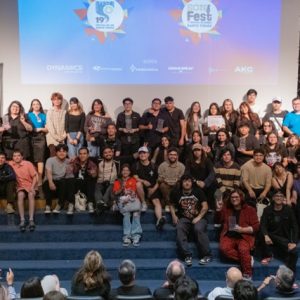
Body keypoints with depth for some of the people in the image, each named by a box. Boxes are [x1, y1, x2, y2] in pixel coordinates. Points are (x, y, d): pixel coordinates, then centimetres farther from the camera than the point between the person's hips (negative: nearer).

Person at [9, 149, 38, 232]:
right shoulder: (10, 164, 3)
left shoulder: (28, 164, -3)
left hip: (30, 185, -1)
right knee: (20, 195, -33)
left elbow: (35, 176, -2)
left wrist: (32, 187, -15)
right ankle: (22, 220, -39)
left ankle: (31, 220, -40)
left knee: (31, 194, -33)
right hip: (20, 187, 1)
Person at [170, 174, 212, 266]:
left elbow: (205, 206, 0)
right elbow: (172, 206, 21)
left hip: (199, 218, -1)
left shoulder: (198, 192, 5)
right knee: (180, 229, -31)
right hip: (184, 219, 2)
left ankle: (207, 255, -22)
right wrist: (174, 216, 3)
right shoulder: (176, 193, 10)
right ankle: (187, 255, -31)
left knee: (198, 229, -33)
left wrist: (198, 217, -12)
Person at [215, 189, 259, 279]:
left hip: (244, 237, -3)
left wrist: (242, 229, -13)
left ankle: (247, 275, -26)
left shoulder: (250, 210, 8)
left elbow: (256, 227, 1)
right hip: (229, 236, 3)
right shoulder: (226, 208, 18)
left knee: (243, 249, -35)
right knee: (224, 248, -31)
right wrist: (218, 210, 4)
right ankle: (247, 258, -18)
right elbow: (217, 221, 21)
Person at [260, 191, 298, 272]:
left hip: (284, 239, 0)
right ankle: (267, 256, -6)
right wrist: (266, 235, -32)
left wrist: (294, 242, -16)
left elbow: (294, 227, -2)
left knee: (294, 252, -28)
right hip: (271, 237, 0)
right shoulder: (267, 210, 1)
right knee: (262, 235, -32)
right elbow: (263, 225, -10)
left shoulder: (288, 210, 1)